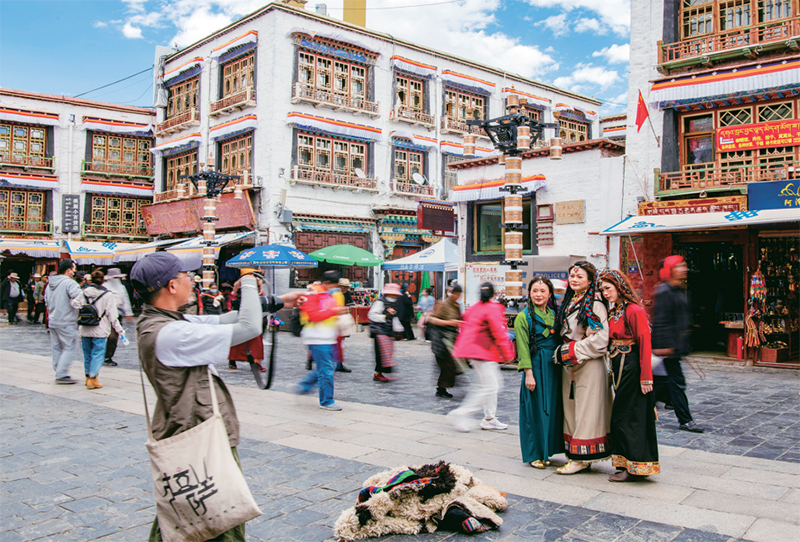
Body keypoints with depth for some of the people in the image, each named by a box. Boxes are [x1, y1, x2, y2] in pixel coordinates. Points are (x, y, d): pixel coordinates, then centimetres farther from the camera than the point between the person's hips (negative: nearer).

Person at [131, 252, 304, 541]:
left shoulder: (153, 322, 4)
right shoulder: (169, 334, -27)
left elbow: (220, 320, 9)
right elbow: (248, 328, -25)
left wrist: (277, 302, 11)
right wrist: (249, 284, -8)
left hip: (180, 437, 10)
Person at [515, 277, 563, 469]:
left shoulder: (553, 315, 11)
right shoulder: (523, 316, -5)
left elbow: (558, 341, 14)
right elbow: (523, 347, -10)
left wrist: (561, 363, 4)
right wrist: (528, 373, -15)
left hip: (553, 367, 6)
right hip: (536, 366, -6)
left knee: (552, 408, 10)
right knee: (535, 409, 0)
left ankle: (545, 451, 22)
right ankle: (533, 454, 11)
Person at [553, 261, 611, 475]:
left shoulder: (595, 305, -11)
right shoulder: (567, 303, 14)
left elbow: (600, 339, -17)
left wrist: (573, 351, -13)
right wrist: (561, 352, 8)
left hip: (589, 365, -8)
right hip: (569, 365, 8)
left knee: (586, 411, -3)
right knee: (571, 410, 10)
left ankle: (582, 458, 3)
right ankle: (574, 455, 17)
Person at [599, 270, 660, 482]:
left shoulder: (634, 311, -15)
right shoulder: (613, 312, 11)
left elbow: (645, 343, -18)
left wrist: (646, 377, -20)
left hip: (632, 367, -9)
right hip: (619, 367, 9)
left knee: (628, 417, -2)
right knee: (621, 415, 13)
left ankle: (633, 468, 8)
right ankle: (625, 464, 22)